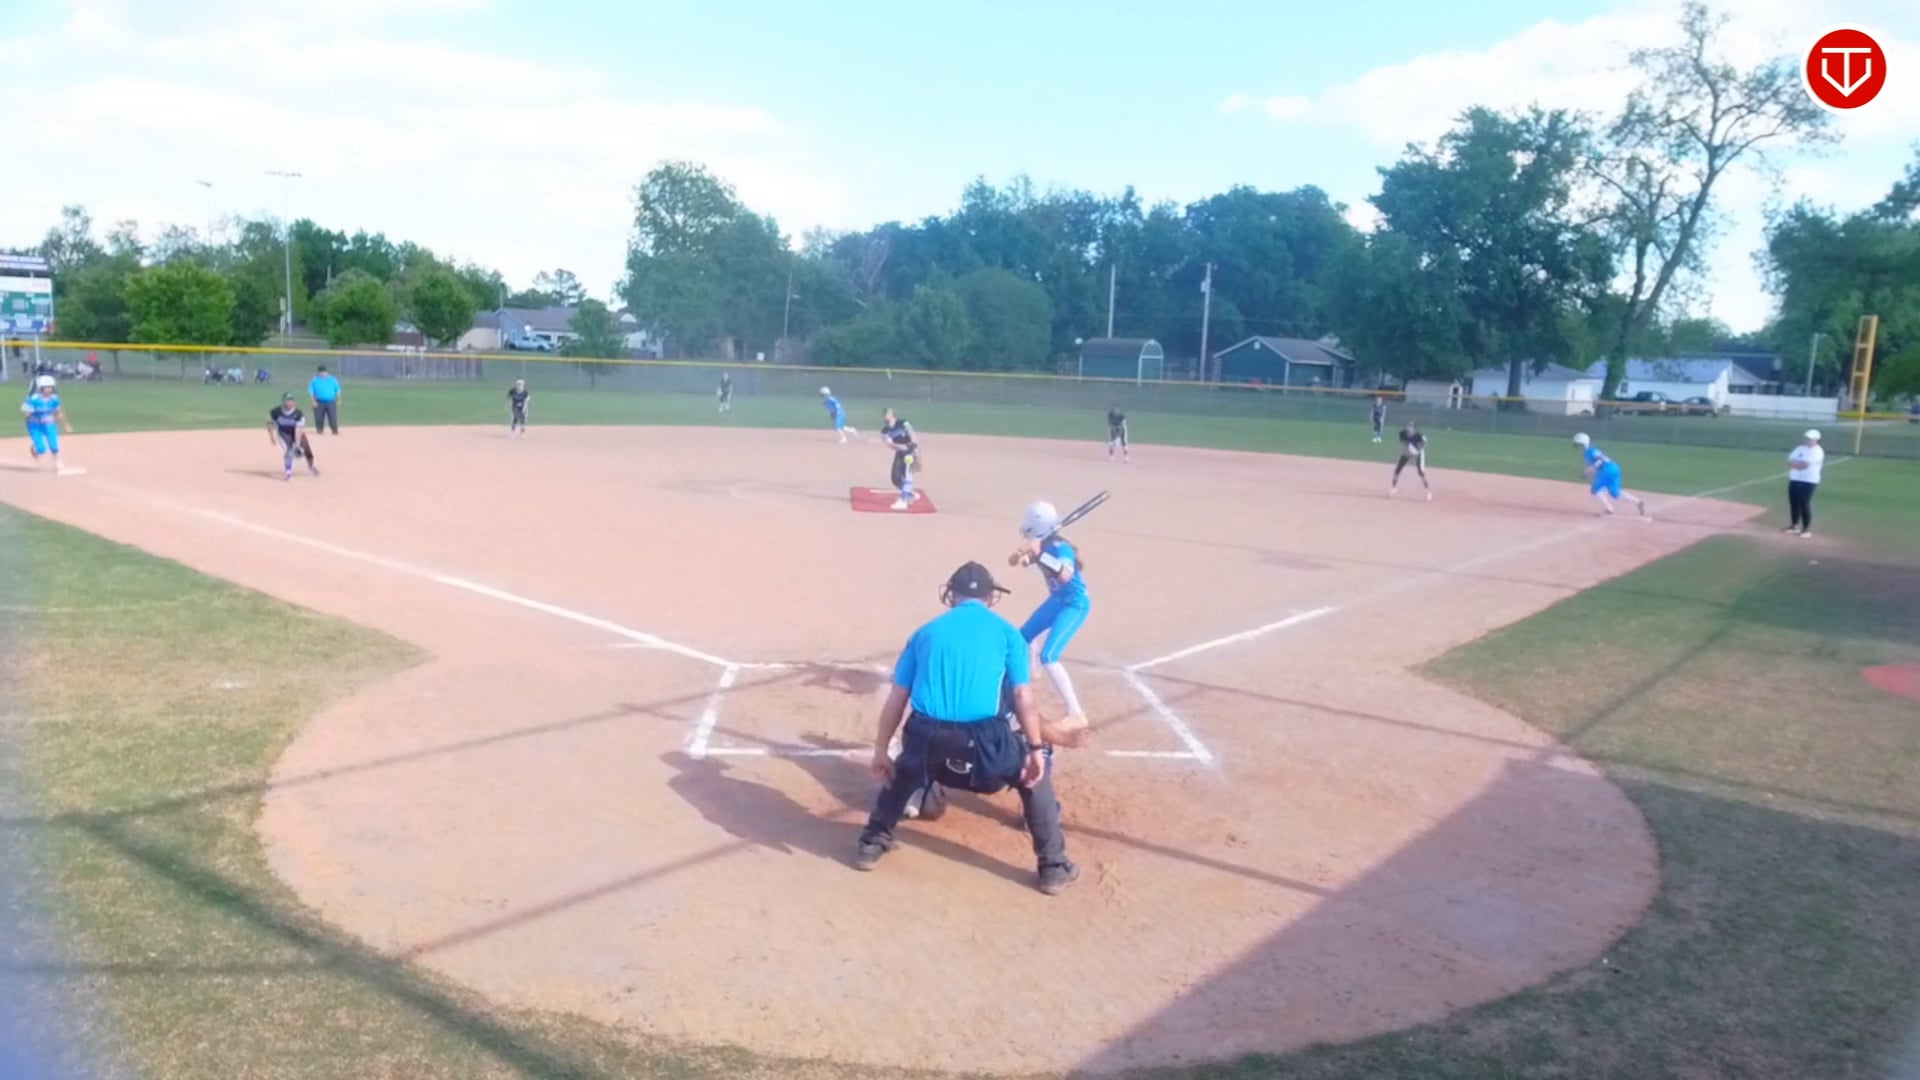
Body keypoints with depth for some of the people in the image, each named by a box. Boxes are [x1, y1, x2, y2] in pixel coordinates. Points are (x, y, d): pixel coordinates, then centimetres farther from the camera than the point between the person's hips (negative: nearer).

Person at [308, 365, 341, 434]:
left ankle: (335, 431, -1)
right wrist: (313, 401, -8)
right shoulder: (315, 380, 4)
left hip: (331, 402, 0)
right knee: (319, 418, 1)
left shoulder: (332, 379, 8)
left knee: (333, 418, -6)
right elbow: (310, 391, 2)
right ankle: (319, 431, 11)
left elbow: (337, 390, 12)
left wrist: (338, 400, 6)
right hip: (319, 403, 0)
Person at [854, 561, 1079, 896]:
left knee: (904, 768, 37)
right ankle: (1054, 867, 22)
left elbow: (897, 698, 15)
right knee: (1035, 771, 24)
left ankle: (871, 843, 39)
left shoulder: (927, 631, 19)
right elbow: (1023, 697, 2)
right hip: (981, 739, -2)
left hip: (926, 736, 3)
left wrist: (881, 749, 18)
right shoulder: (1006, 631, 13)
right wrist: (1035, 749, 6)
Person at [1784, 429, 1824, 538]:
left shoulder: (1817, 451, -10)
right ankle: (1794, 526, 21)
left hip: (1808, 482, -7)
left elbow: (1804, 465, -21)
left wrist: (1795, 463, -4)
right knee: (1793, 503, 9)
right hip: (1794, 480, 7)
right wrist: (1800, 464, -11)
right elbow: (1789, 462, 7)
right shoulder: (1800, 448, 14)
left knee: (1804, 504, -8)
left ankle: (1806, 529, 0)